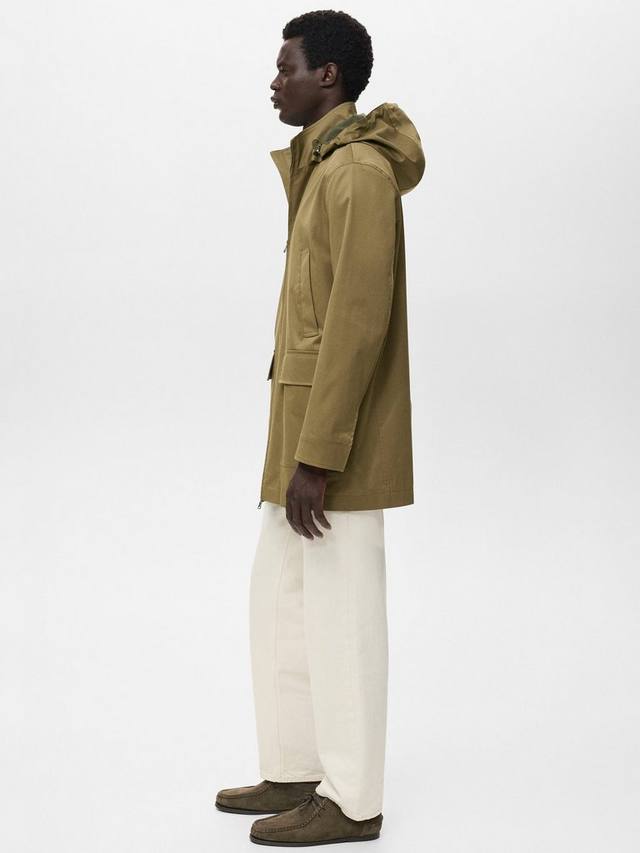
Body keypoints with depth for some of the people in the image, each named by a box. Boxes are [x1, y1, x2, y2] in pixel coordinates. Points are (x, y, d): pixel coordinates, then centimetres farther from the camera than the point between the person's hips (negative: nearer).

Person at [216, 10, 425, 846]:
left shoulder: (359, 170, -15)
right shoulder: (326, 168, 17)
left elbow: (358, 319, -22)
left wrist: (316, 455, -23)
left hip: (335, 440, -10)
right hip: (306, 429, 10)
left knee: (340, 614, -2)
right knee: (279, 599, 15)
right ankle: (294, 770, 25)